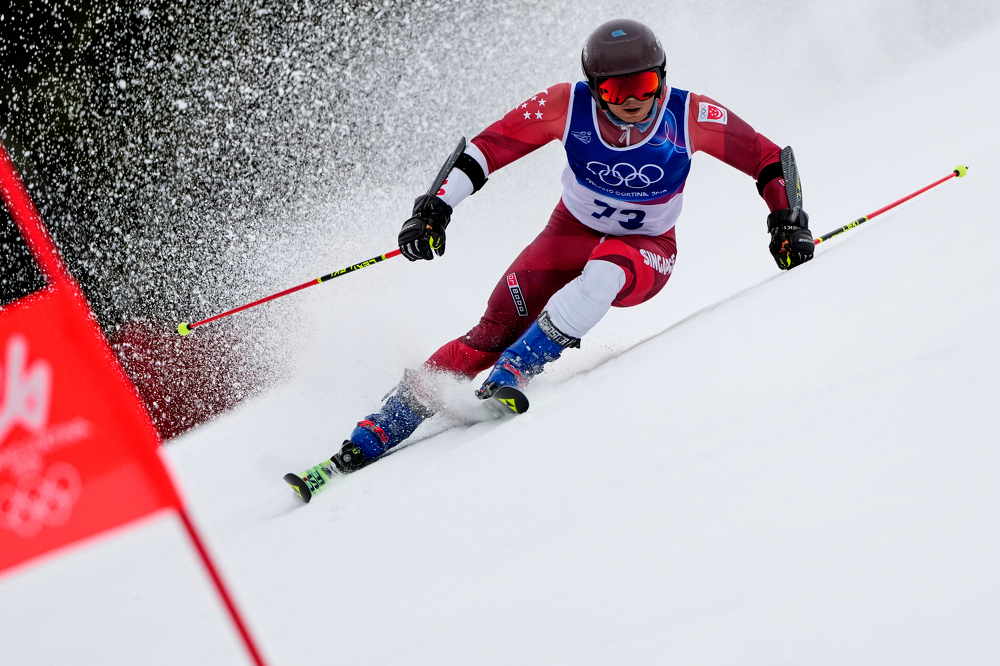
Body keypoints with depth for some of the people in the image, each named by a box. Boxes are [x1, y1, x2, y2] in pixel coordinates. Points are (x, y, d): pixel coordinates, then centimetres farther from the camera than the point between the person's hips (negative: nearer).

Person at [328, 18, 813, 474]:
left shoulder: (691, 116, -21)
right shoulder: (568, 106, -21)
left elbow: (769, 159, -9)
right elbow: (487, 148, -13)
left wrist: (787, 221, -21)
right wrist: (435, 207, -21)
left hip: (646, 253, 0)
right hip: (572, 233, 1)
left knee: (605, 272, -39)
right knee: (497, 329, -17)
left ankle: (510, 375, -32)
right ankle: (371, 438, -14)